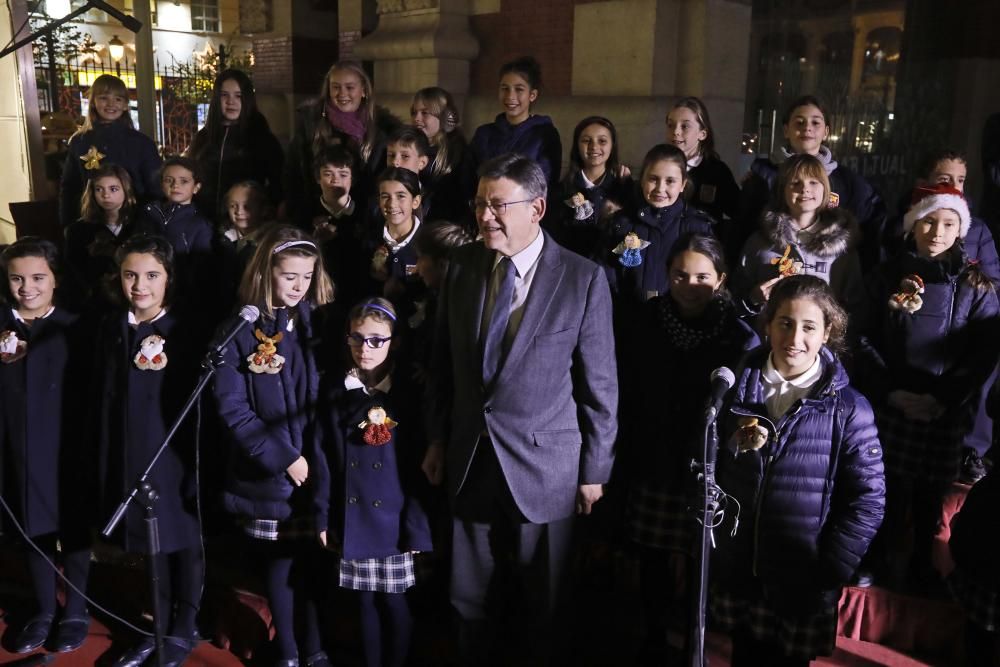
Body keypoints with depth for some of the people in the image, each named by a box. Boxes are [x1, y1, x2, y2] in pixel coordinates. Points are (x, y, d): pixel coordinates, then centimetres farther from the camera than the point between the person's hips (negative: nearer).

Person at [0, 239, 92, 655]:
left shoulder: (73, 328, -7)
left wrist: (88, 444, -9)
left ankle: (75, 612, 29)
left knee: (74, 532, 11)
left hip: (67, 452, -2)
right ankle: (44, 611, 35)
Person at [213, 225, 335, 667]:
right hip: (268, 474, -1)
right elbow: (233, 409, -10)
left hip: (318, 469, 2)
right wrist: (285, 458, -15)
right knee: (279, 562, 12)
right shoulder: (241, 329, -6)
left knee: (315, 561, 9)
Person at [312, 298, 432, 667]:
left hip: (394, 515, -2)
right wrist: (324, 514, -1)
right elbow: (323, 454, 2)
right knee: (366, 600, 13)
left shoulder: (409, 389, -4)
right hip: (352, 515, 2)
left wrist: (416, 523, -9)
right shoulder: (336, 387, 2)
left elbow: (421, 460, -6)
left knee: (393, 600, 6)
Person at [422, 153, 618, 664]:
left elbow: (599, 384, -7)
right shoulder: (462, 265, 0)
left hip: (544, 463, -3)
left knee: (544, 602, 15)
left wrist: (594, 469, -4)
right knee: (469, 596, 16)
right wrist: (438, 438, 11)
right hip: (469, 458, 3)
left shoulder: (583, 279, -12)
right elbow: (443, 362, 8)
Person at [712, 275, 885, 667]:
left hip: (801, 588, -3)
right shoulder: (736, 388, 1)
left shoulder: (848, 409, -9)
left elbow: (868, 499, -8)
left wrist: (828, 574, -11)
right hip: (736, 575, 3)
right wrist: (735, 447, -11)